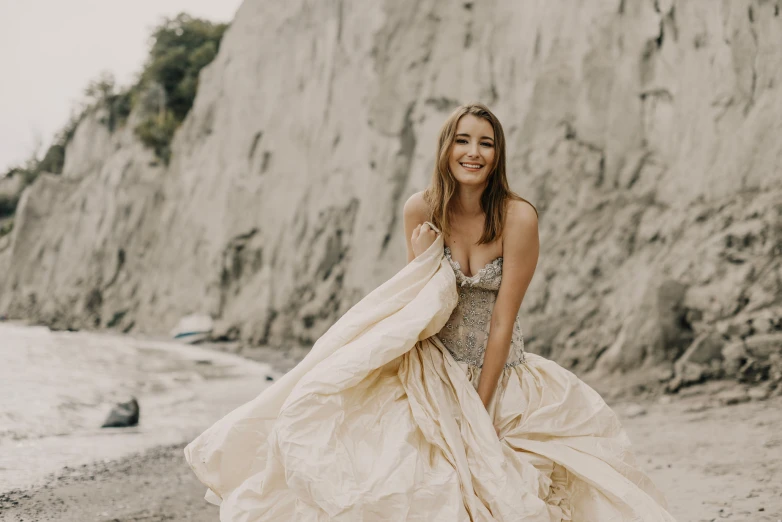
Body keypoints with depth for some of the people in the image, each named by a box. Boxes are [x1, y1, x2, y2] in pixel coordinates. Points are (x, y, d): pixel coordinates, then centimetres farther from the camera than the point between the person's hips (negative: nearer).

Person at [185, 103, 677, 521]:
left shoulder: (518, 217, -15)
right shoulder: (421, 209, -5)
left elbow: (503, 320, -14)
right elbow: (418, 306, 2)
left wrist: (478, 409, -13)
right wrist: (423, 263, -19)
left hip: (499, 377, -1)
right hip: (432, 372, 2)